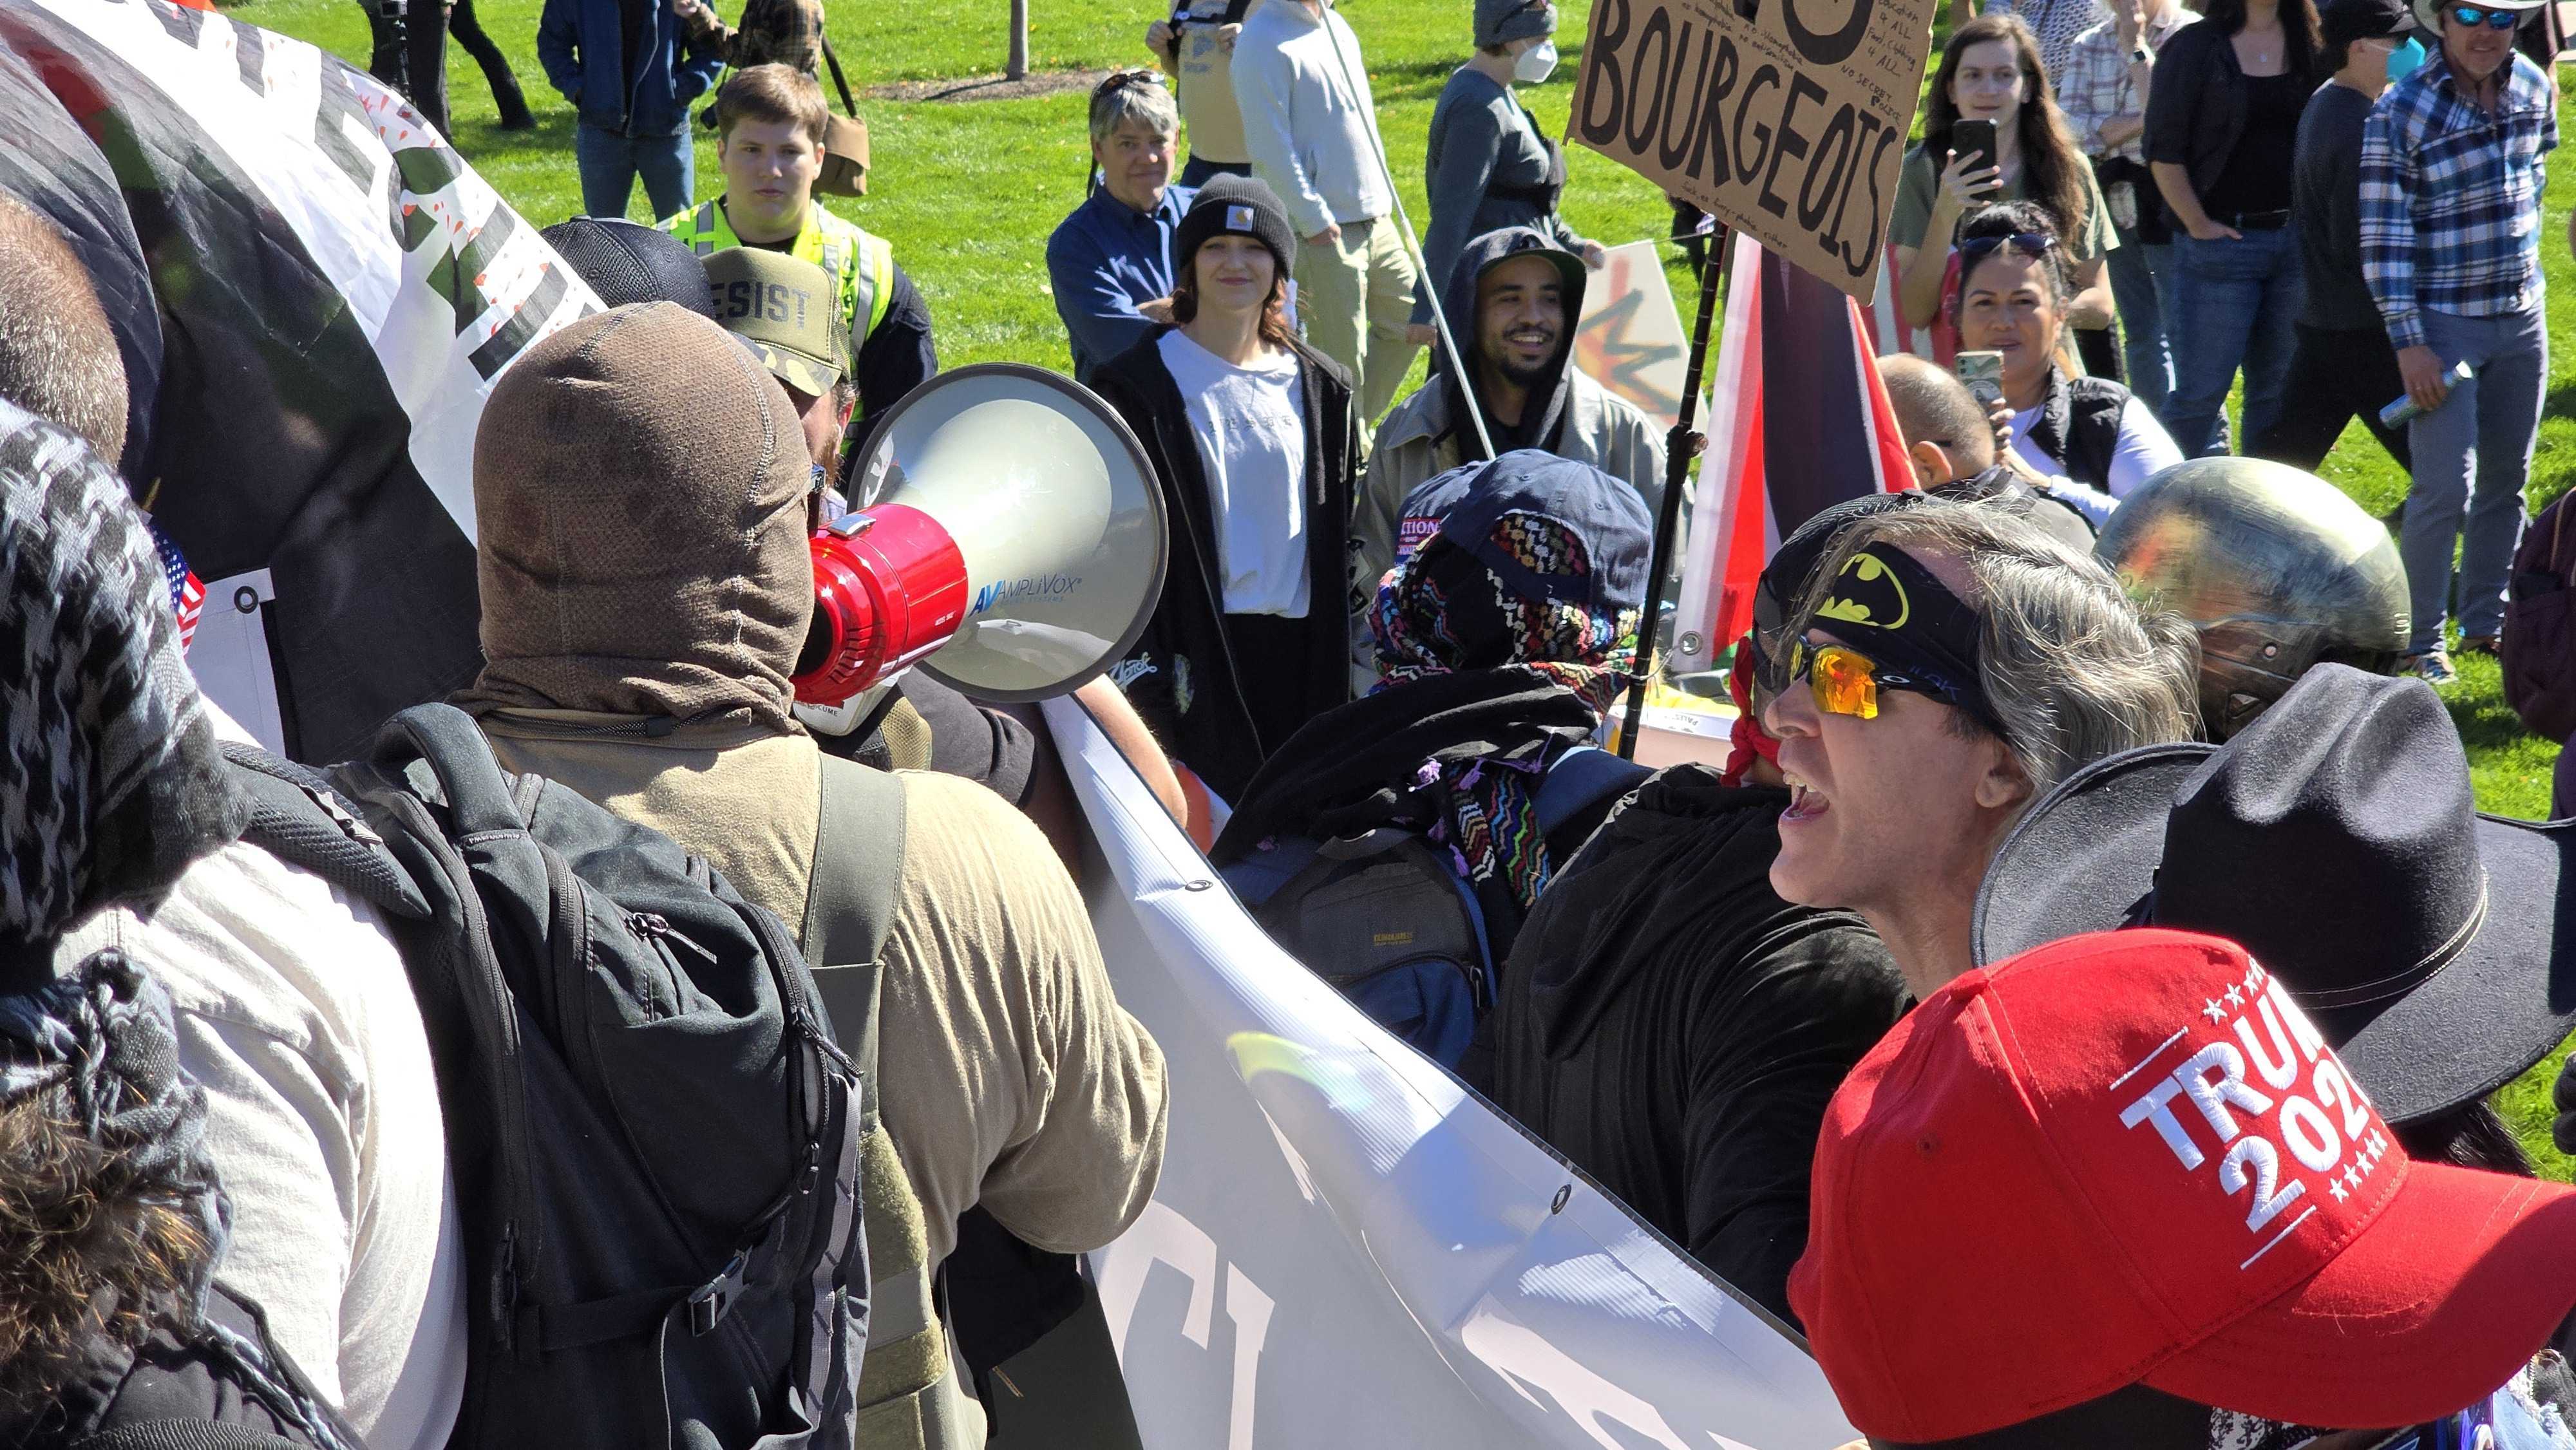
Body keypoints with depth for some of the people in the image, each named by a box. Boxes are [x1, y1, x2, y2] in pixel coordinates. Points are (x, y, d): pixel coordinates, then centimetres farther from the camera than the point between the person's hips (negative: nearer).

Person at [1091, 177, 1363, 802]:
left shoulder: (1318, 388, 12)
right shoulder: (1143, 386, -1)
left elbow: (1344, 533, 16)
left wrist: (1353, 659, 11)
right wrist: (1137, 674, -11)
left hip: (1300, 651, 4)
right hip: (1197, 653, -4)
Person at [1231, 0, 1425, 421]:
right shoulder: (1264, 43, -15)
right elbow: (1271, 150, -19)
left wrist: (1379, 202, 15)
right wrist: (1315, 221, -19)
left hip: (1375, 222, 9)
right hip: (1322, 233, -9)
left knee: (1414, 324, 15)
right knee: (1341, 360, -2)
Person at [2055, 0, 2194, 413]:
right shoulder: (2088, 46, 10)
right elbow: (2071, 128, -2)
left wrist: (2136, 47, -11)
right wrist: (2139, 123, -13)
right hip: (2114, 207, 6)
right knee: (2141, 337, 13)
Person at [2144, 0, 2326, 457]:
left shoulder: (2311, 43, 8)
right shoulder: (2195, 46, -4)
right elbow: (2164, 149, -5)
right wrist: (2197, 225, -9)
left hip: (2297, 242, 4)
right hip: (2221, 243, -4)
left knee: (2279, 390, 10)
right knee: (2200, 391, -3)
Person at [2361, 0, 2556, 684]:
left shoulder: (2534, 87, 2)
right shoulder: (2399, 112, -15)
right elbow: (2383, 236, -15)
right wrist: (2408, 342, -18)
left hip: (2522, 319, 6)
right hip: (2444, 325, -6)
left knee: (2506, 481, 12)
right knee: (2446, 489, -10)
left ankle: (2484, 621, 25)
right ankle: (2421, 640, 2)